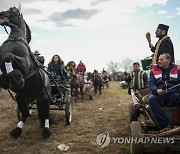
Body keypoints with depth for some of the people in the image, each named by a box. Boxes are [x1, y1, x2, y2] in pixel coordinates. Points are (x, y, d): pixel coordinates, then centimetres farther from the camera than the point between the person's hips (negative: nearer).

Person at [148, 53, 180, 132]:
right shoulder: (154, 70, 10)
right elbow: (151, 84, 0)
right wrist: (157, 90, -21)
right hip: (159, 95, 0)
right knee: (152, 98, -33)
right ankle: (166, 125, -32)